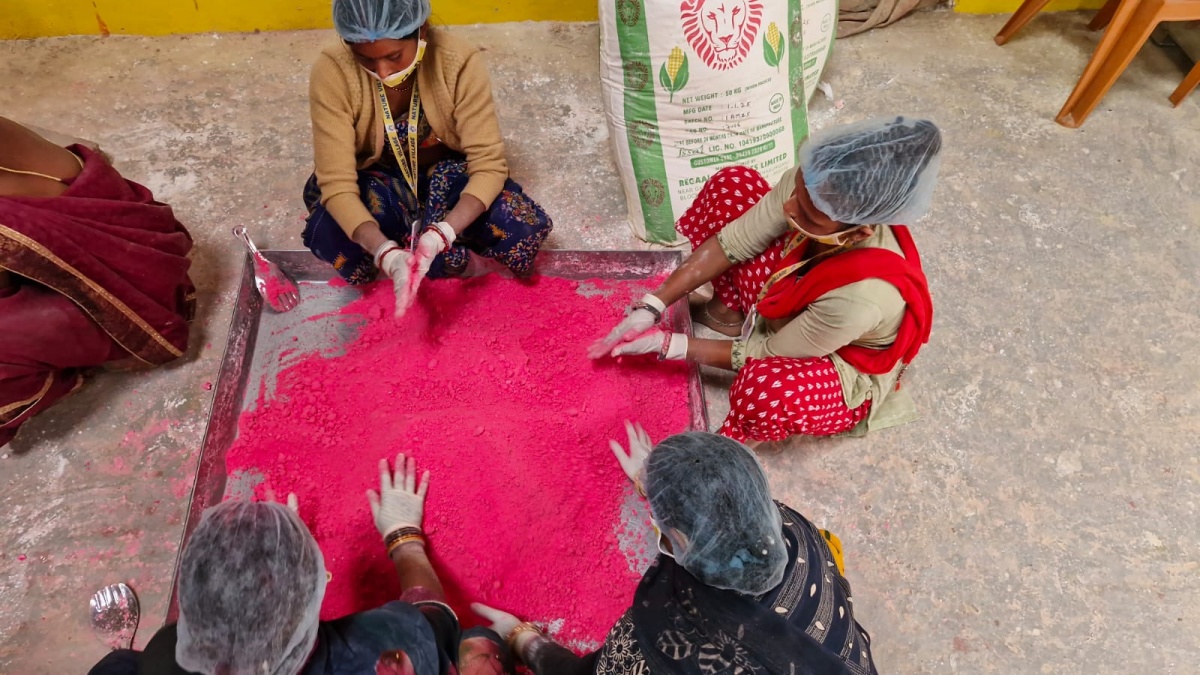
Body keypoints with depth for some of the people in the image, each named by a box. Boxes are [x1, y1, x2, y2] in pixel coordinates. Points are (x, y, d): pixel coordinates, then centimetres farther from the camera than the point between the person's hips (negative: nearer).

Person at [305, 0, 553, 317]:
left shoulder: (459, 62, -25)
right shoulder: (332, 72, -25)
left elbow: (489, 164, -25)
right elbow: (337, 183, -26)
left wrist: (440, 235, -43)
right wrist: (386, 253, -45)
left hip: (445, 175, 0)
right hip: (374, 181, 0)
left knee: (524, 231, -27)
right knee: (330, 237, -34)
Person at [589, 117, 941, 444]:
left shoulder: (860, 296, -42)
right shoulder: (815, 187, -29)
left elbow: (769, 354, -27)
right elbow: (731, 244, -17)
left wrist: (669, 345, -21)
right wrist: (652, 307, -19)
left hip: (840, 370, -5)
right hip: (790, 304, 6)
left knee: (765, 389, -43)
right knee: (732, 183, -7)